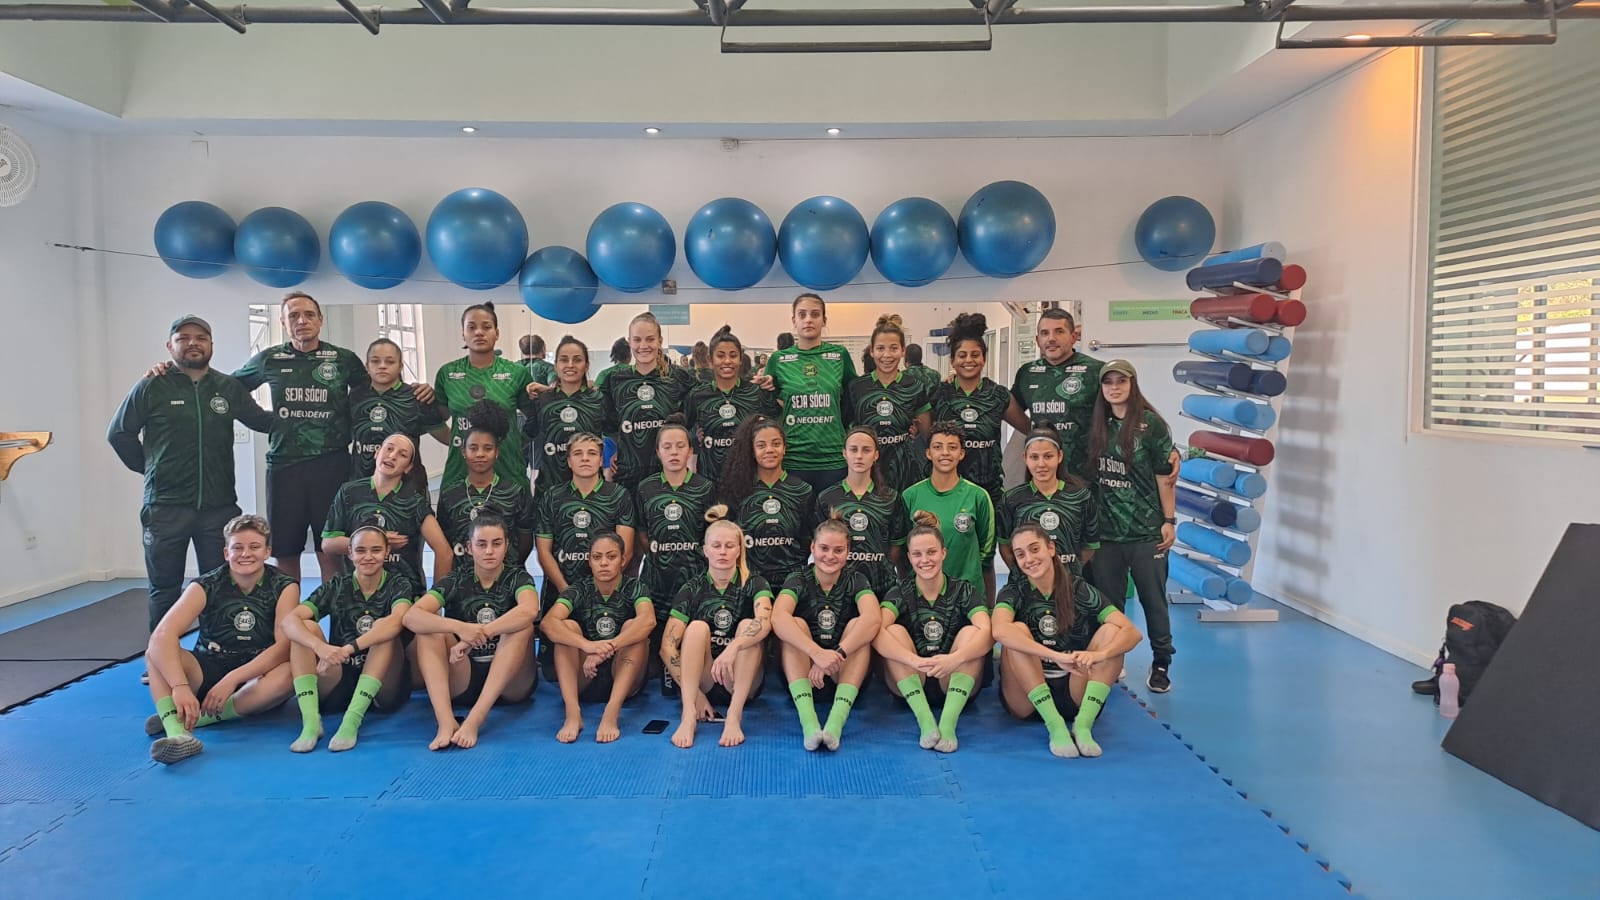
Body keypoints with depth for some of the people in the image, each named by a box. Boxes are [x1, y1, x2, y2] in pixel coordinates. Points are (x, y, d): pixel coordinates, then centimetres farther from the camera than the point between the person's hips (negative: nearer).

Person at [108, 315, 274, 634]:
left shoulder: (229, 387, 5)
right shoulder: (152, 386, -1)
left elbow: (261, 421, 13)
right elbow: (118, 433, 7)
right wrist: (149, 468, 7)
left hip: (219, 505, 2)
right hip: (166, 507, -2)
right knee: (165, 590, 8)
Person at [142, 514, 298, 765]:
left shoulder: (284, 587, -9)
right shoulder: (206, 586, -9)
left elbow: (285, 646, -20)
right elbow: (162, 635, -24)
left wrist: (232, 679, -31)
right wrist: (180, 686, -40)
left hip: (257, 676, -1)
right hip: (207, 671, 1)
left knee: (289, 673, -34)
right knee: (155, 652, -24)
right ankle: (178, 733, -46)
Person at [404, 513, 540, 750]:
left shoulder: (517, 578, -1)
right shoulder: (456, 581, 2)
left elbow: (529, 610, -27)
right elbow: (411, 616, -16)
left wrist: (476, 635, -33)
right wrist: (459, 627, -33)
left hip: (511, 683, -2)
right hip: (463, 682, 2)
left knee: (522, 626, -26)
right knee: (428, 628, -18)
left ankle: (475, 720, -37)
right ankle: (446, 722, -37)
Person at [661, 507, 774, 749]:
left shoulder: (754, 584, 0)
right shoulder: (692, 590, 2)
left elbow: (764, 622, -24)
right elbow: (667, 647, -8)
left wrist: (733, 648, -43)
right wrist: (694, 692, -20)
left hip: (741, 684, 0)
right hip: (701, 681, 1)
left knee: (747, 625, -25)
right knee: (697, 627, -24)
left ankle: (734, 716, -37)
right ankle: (688, 716, -38)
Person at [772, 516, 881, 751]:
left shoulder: (856, 581, -1)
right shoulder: (798, 581, -4)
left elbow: (873, 618, -24)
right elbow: (778, 618, -27)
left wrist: (837, 655, -39)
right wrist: (817, 653, -42)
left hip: (846, 675, 0)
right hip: (803, 673, 0)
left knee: (857, 624, -23)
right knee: (796, 624, -24)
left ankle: (836, 721, -41)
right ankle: (808, 721, -43)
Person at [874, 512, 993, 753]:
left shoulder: (964, 591, -1)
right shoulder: (900, 594, -2)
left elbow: (987, 632, -22)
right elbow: (876, 633, -24)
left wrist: (955, 658, -41)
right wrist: (915, 660, -42)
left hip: (955, 686, 0)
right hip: (910, 686, 0)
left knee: (971, 632, -23)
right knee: (894, 631, -22)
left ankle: (948, 722, -38)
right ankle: (925, 720, -36)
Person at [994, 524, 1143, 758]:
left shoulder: (1079, 590, -3)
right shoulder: (1014, 593, -5)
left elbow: (1133, 632, -15)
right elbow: (999, 631, -29)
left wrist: (1099, 654, -36)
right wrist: (1057, 656, -40)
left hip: (1074, 696, 1)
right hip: (1027, 698, -1)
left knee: (1111, 630, -16)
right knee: (1017, 631, -24)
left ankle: (1083, 725, -26)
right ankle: (1055, 727, -28)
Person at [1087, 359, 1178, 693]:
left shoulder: (1152, 424, -6)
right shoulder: (1097, 426, 7)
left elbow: (1165, 476, -5)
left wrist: (1169, 520, -6)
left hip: (1146, 531, -4)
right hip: (1106, 530, 4)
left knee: (1154, 599, 5)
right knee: (1108, 602, 10)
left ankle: (1161, 664, 18)